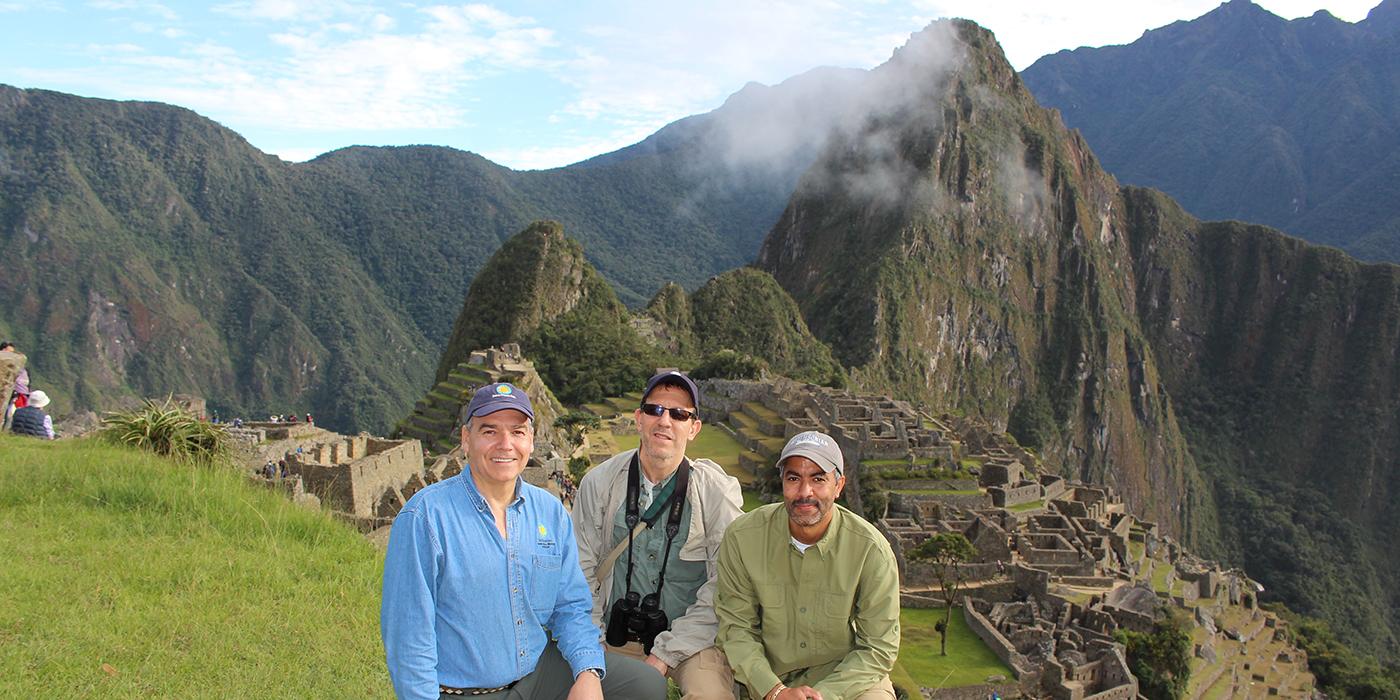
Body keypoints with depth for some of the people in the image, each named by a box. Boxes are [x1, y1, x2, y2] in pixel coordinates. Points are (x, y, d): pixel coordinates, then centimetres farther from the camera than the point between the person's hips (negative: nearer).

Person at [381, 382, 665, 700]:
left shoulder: (551, 511, 1)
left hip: (541, 668, 5)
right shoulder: (424, 516, -15)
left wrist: (589, 672, -10)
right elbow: (409, 635, -13)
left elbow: (570, 606, 5)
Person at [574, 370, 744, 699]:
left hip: (691, 636, -3)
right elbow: (582, 571, 3)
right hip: (615, 634, 4)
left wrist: (665, 655, -13)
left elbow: (723, 588, -9)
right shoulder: (599, 483, 0)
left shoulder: (718, 492, -7)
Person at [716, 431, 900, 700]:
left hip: (845, 671, -2)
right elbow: (736, 628, -4)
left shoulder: (872, 549, -13)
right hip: (767, 676, 2)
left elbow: (879, 647, -7)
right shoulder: (741, 537, -10)